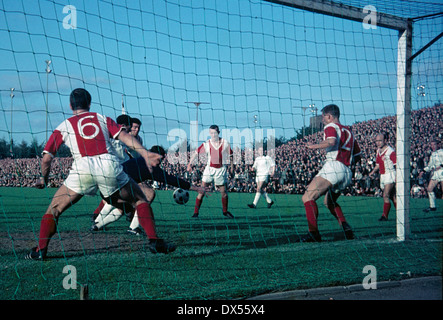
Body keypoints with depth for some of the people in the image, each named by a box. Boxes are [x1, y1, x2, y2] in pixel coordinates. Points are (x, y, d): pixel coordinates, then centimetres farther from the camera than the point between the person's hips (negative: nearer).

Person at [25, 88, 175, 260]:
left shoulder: (64, 126, 23)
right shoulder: (103, 119, 25)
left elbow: (46, 157, 18)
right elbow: (124, 136, 8)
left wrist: (44, 179, 34)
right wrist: (144, 153, -1)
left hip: (82, 168, -1)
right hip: (109, 165, 1)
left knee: (54, 208, 16)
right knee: (140, 200, 19)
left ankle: (40, 250, 4)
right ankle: (154, 241, 9)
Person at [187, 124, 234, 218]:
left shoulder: (225, 143, -2)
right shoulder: (206, 144, -4)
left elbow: (230, 155, 10)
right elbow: (196, 152, -3)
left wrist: (232, 167, 11)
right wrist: (190, 164, -13)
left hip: (221, 169, 1)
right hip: (209, 169, -1)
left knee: (224, 192, 6)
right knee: (202, 191, -9)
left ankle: (225, 211, 27)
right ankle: (196, 212, -5)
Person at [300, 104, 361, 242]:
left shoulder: (331, 126, 3)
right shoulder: (348, 131, 27)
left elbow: (332, 141, -20)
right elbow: (357, 157, 26)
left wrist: (315, 146, -8)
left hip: (333, 167, -9)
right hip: (347, 173, 9)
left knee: (308, 197, -12)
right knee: (329, 202, 28)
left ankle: (313, 233, -26)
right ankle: (345, 226, 7)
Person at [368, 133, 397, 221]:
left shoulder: (390, 151, -13)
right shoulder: (378, 151, 11)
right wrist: (373, 171, 10)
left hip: (390, 175, -8)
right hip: (383, 176, 8)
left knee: (386, 195, -15)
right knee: (392, 197, 12)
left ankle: (385, 216, -14)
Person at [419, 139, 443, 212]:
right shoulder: (432, 154, 19)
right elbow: (430, 165, 24)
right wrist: (423, 171, 16)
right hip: (434, 174, 7)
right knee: (429, 188, 0)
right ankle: (432, 206, 7)